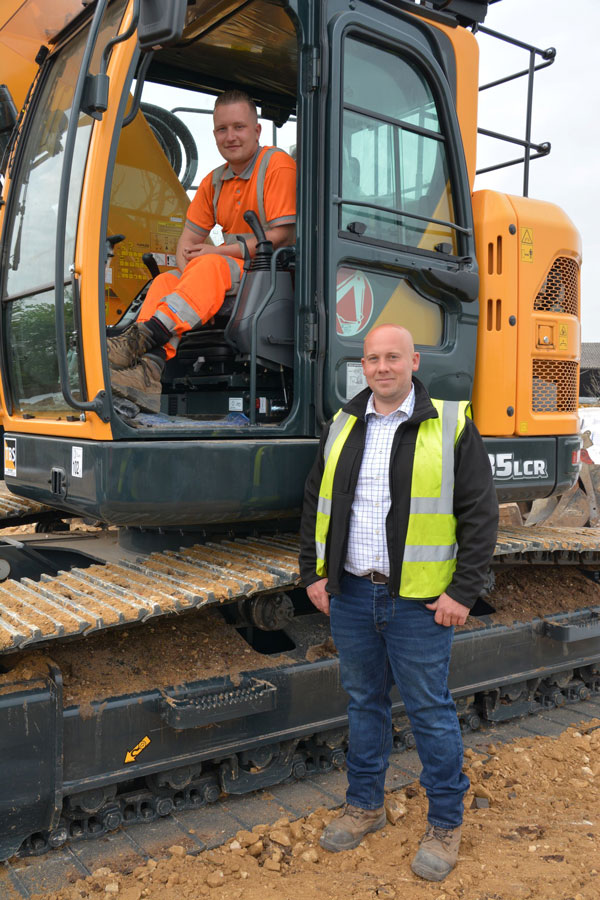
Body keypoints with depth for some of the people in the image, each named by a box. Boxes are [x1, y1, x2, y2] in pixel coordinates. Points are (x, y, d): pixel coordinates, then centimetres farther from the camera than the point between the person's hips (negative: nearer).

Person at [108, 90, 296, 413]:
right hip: (229, 271, 6)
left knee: (211, 266, -34)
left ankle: (141, 336, -43)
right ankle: (149, 367, -39)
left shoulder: (278, 165, -4)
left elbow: (281, 236, -13)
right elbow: (189, 238, 15)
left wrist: (219, 251, -12)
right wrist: (190, 267, -9)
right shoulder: (215, 181, 17)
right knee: (166, 281, -19)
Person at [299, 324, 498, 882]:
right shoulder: (342, 427, 7)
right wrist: (313, 573, 7)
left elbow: (480, 514, -7)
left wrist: (463, 590, -11)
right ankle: (365, 806, 36)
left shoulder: (451, 426, -6)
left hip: (419, 601, -4)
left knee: (430, 712, 7)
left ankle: (445, 825, 26)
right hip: (349, 595, 4)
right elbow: (315, 504, 13)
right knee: (364, 703, 17)